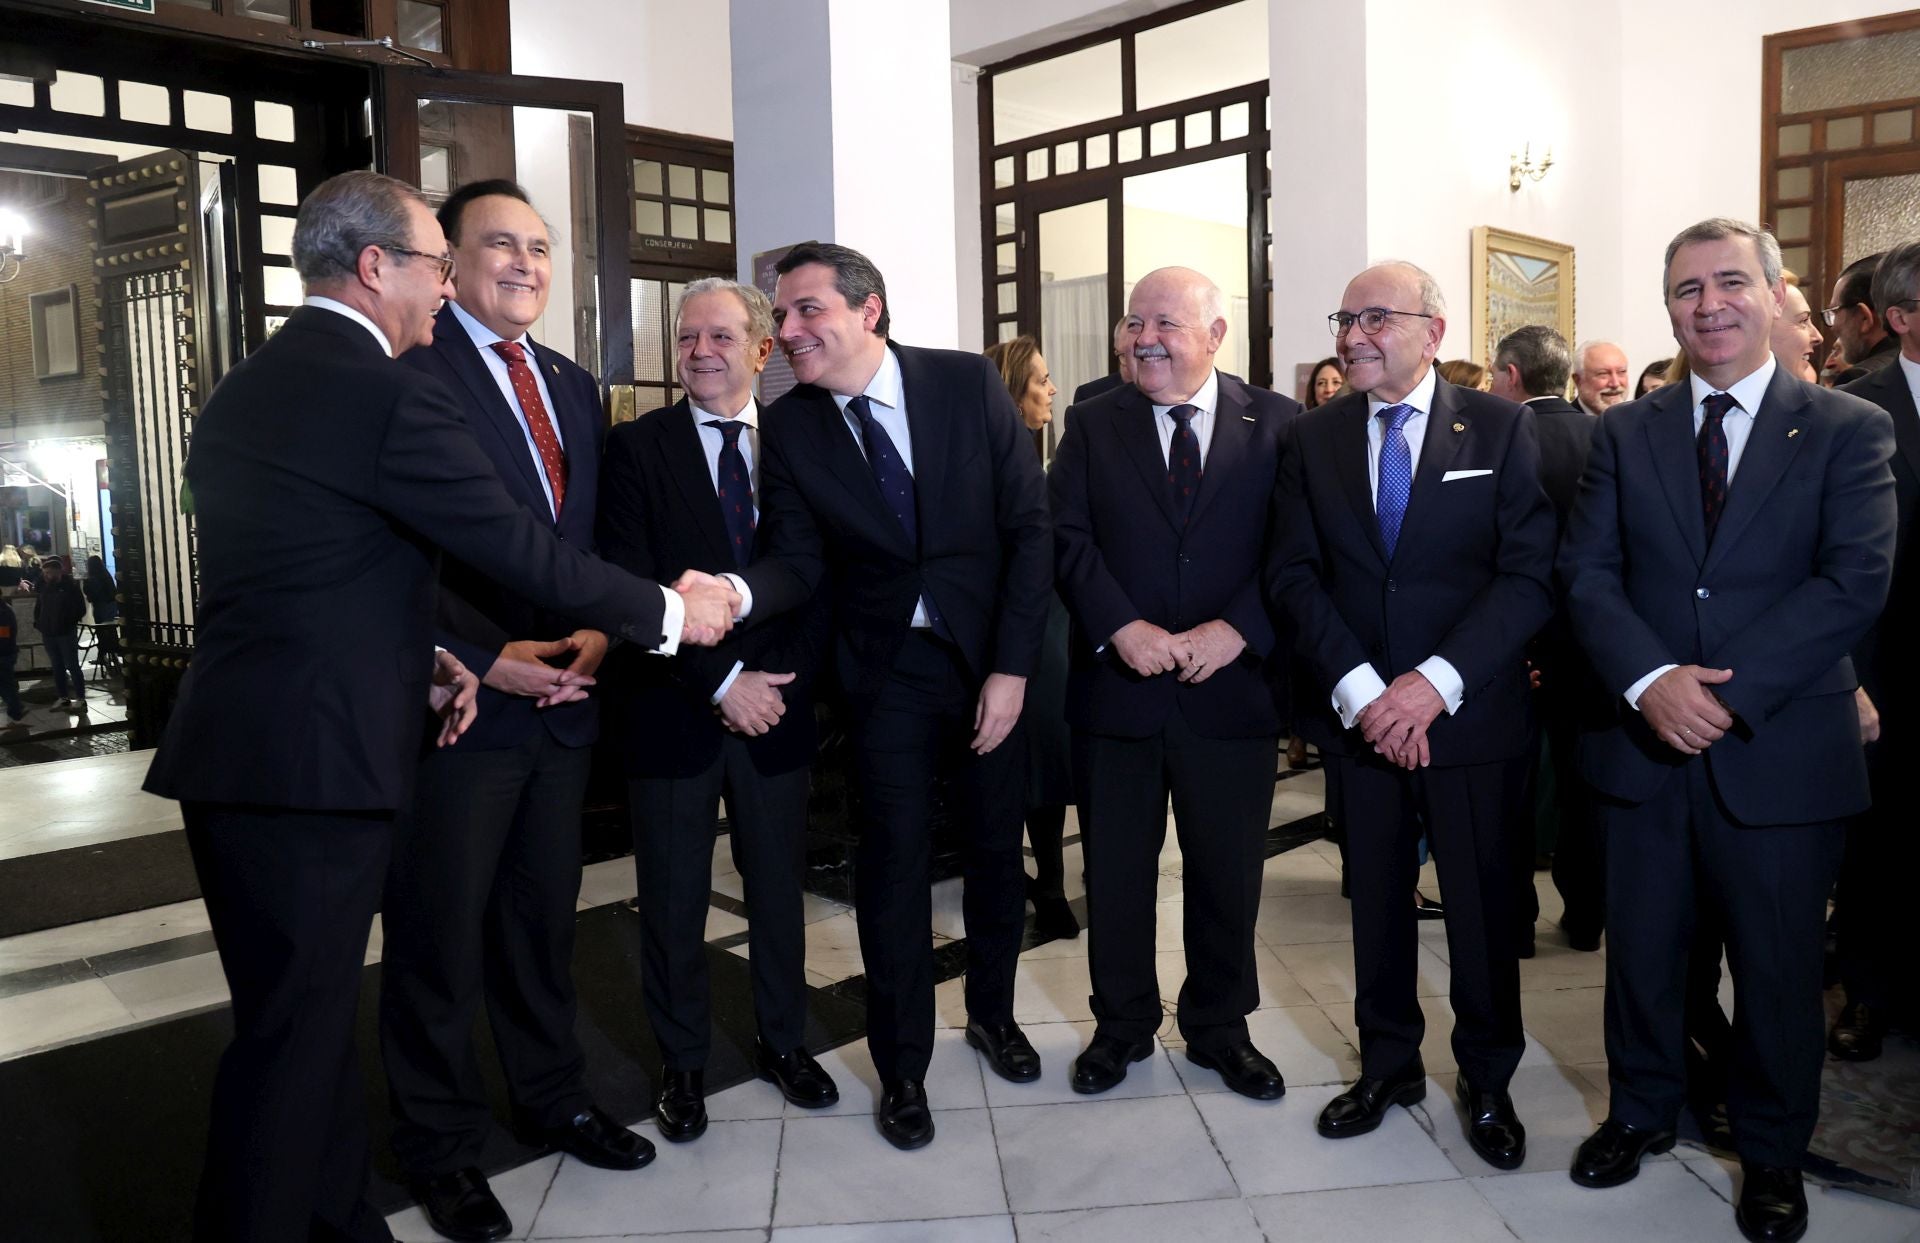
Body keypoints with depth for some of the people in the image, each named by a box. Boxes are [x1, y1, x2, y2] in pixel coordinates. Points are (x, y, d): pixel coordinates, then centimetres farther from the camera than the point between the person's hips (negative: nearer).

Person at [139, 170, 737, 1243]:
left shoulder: (243, 390, 14)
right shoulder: (388, 392, -15)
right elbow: (523, 549, -13)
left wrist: (418, 658, 14)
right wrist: (669, 612, -1)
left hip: (232, 754, 10)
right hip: (312, 761, -10)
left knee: (310, 1011, 19)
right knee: (294, 1039, 3)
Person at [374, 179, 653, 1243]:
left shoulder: (573, 386, 15)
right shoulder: (405, 370, -8)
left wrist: (600, 631, -2)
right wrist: (484, 661, -19)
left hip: (562, 694, 6)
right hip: (458, 701, -6)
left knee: (543, 915, 19)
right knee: (440, 932, 8)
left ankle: (550, 1093, 38)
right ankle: (438, 1143, 27)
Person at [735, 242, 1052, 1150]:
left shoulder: (969, 384, -9)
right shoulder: (789, 429, -5)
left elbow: (1029, 525, -8)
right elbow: (799, 563, -9)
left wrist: (1011, 666, -12)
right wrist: (736, 592, -32)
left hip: (991, 660, 0)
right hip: (886, 669, 0)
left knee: (997, 849, 14)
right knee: (894, 863, 4)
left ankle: (992, 1013, 40)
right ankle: (902, 1067, 24)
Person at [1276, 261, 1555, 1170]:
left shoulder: (1499, 428, -3)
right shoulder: (1315, 437, 4)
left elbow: (1530, 574, -9)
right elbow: (1299, 576, -1)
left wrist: (1437, 683, -19)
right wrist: (1357, 688, -14)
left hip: (1472, 713, -2)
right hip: (1358, 712, 2)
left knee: (1482, 903, 9)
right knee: (1377, 898, 13)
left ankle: (1487, 1080, 30)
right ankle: (1388, 1064, 32)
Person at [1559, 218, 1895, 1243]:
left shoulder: (1848, 430, 0)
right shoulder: (1624, 434, 7)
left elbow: (1855, 582, -11)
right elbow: (1586, 574, -1)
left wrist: (1726, 691, -20)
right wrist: (1650, 680, -17)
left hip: (1780, 747, -2)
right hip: (1643, 739, 2)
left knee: (1777, 964, 11)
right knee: (1640, 946, 14)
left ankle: (1771, 1152, 32)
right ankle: (1642, 1111, 36)